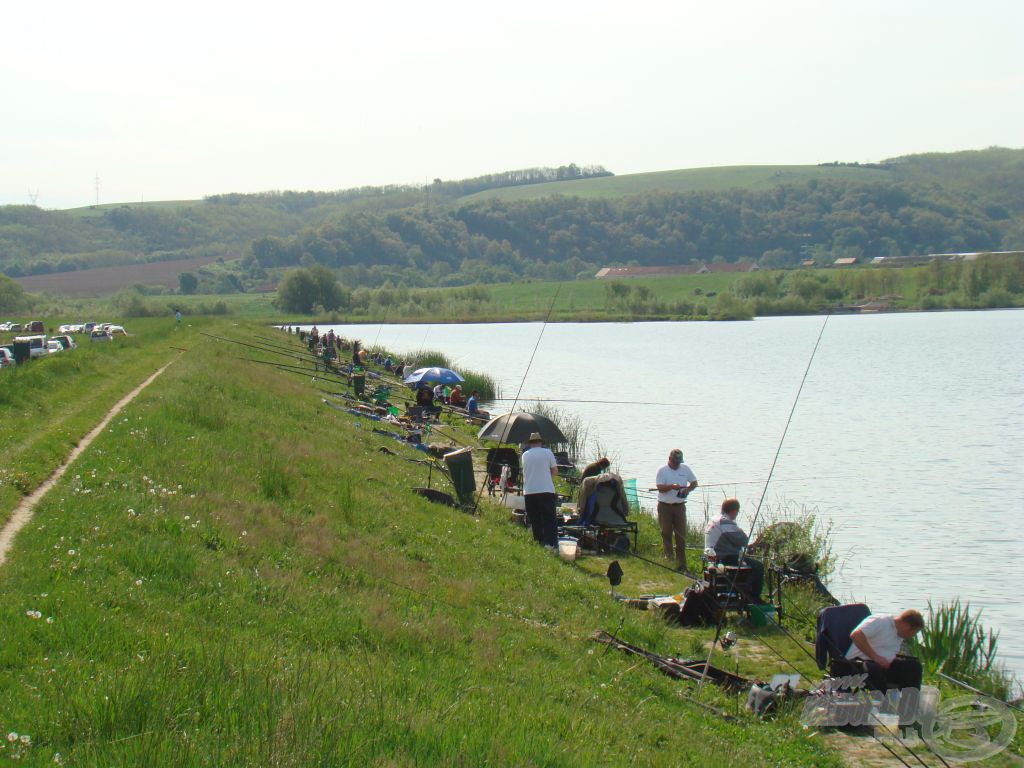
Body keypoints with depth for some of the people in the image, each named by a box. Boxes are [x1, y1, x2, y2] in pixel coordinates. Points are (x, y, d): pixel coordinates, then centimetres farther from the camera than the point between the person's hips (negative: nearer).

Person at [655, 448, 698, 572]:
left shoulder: (685, 469, 6)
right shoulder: (662, 471, -4)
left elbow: (694, 483, 14)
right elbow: (660, 487, -12)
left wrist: (687, 489, -7)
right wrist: (672, 486, -29)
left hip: (679, 506, 2)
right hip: (665, 506, -2)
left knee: (681, 535, -2)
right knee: (666, 534, 4)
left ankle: (681, 564, -1)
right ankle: (668, 560, 12)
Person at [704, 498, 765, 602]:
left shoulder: (713, 522, 14)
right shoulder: (727, 523, -17)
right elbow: (743, 541, -15)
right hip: (727, 558, -11)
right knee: (758, 566, -7)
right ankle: (754, 597, -4)